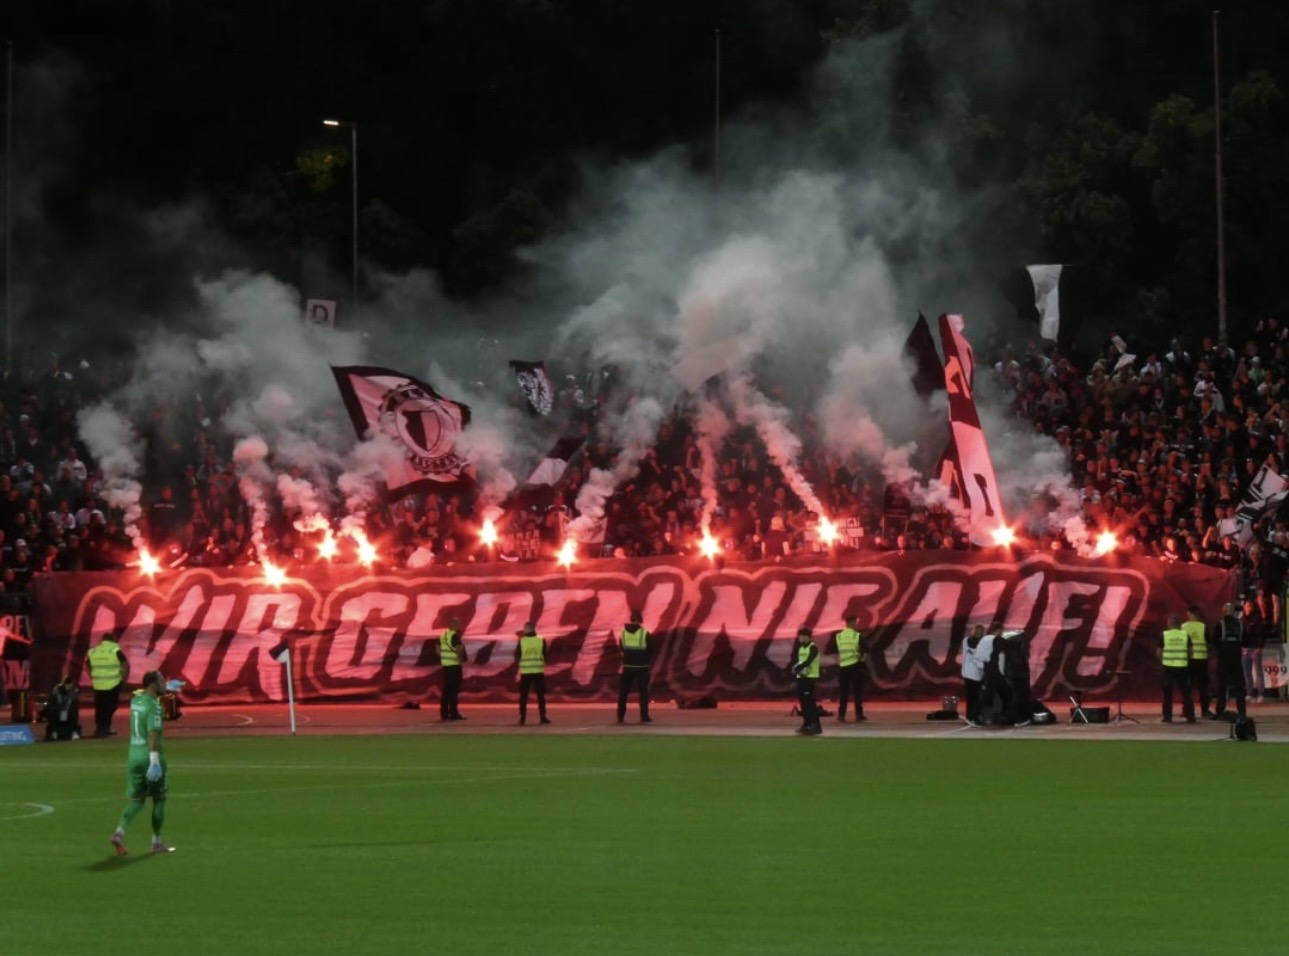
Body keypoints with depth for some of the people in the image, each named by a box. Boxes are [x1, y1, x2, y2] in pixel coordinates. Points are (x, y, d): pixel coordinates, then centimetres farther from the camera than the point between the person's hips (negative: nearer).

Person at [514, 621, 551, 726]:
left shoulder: (521, 641, -3)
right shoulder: (541, 641, -2)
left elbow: (517, 657, 1)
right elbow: (545, 656, 3)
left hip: (525, 672, 0)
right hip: (538, 671, 0)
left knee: (523, 696, 7)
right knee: (540, 695, 6)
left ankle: (523, 717, 3)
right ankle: (542, 717, 0)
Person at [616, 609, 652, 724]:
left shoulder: (623, 633, 0)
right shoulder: (644, 633, -9)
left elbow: (621, 649, 8)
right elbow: (650, 650, -1)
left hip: (627, 667, 2)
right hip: (641, 667, -2)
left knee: (623, 692, 11)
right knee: (643, 692, 3)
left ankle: (621, 716, 10)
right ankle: (644, 716, -3)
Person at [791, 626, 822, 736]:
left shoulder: (813, 648, -11)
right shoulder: (801, 648, 16)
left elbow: (808, 662, -20)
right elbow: (798, 661, 14)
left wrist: (797, 668, -19)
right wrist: (795, 668, -7)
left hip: (810, 677, -9)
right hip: (801, 677, 9)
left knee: (810, 702, -13)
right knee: (802, 701, 11)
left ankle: (815, 726, -14)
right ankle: (807, 724, 20)